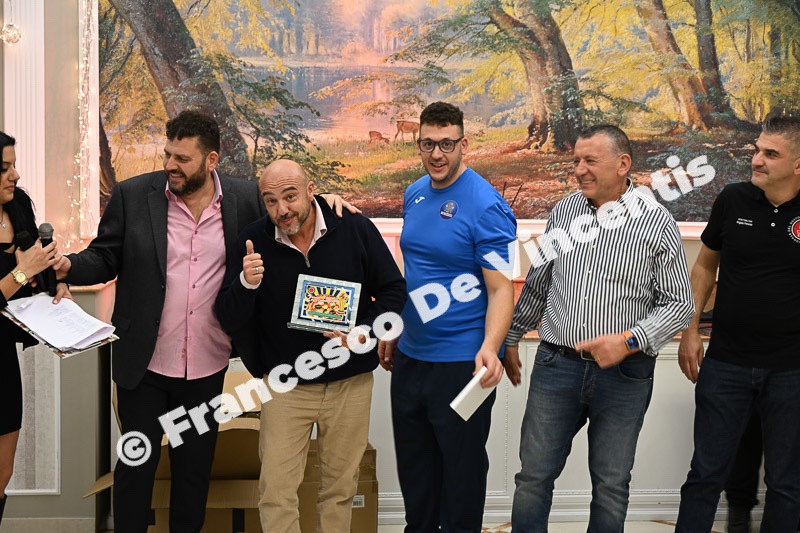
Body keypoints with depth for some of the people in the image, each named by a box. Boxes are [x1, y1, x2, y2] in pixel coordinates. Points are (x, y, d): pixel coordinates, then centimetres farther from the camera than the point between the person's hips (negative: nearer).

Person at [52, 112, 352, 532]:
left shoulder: (245, 198, -2)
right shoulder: (133, 195, -5)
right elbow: (105, 257, 1)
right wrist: (69, 266, -19)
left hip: (208, 367, 1)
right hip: (145, 364, -1)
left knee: (195, 469, 15)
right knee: (136, 466, 9)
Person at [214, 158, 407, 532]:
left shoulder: (355, 230, -8)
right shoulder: (253, 242, -7)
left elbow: (394, 290, 2)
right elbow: (229, 322, -7)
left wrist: (366, 332, -15)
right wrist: (246, 283, -28)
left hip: (350, 384, 1)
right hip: (285, 386, 0)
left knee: (340, 487, 13)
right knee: (276, 490, -3)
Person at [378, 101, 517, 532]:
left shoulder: (486, 206, -16)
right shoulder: (414, 195, 7)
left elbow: (501, 289, -19)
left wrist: (489, 347, -34)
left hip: (462, 363, -7)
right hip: (411, 356, 7)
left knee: (461, 471, 8)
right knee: (413, 466, 19)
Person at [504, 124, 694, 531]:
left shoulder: (656, 221, -5)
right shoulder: (563, 212, 7)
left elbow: (679, 303, -5)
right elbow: (536, 285, 18)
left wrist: (629, 341, -18)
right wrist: (511, 339, 20)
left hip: (624, 373, -2)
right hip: (555, 364, 3)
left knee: (611, 485, 11)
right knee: (534, 477, 6)